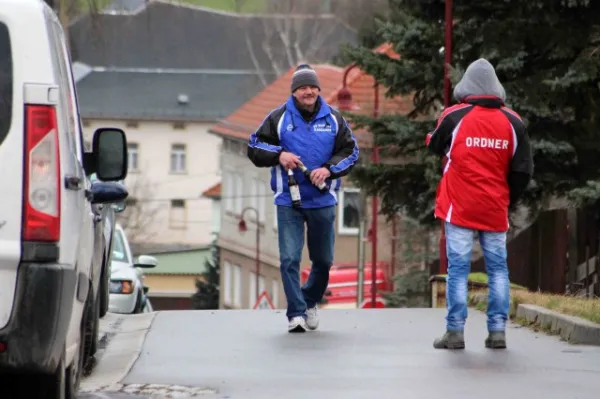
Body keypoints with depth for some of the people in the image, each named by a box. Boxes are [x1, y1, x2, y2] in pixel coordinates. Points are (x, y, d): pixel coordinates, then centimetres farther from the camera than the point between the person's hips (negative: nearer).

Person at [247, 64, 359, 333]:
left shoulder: (333, 118, 4)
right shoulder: (279, 118, 0)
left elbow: (350, 151, 6)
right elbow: (254, 147, 4)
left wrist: (329, 169, -11)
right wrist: (279, 155, -14)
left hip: (323, 200, 2)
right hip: (288, 201, -2)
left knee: (323, 260, 12)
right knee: (289, 259, -10)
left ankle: (310, 302, 35)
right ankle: (296, 313, -7)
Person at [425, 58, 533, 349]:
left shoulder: (454, 117, -7)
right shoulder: (513, 122, 0)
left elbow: (435, 147, 12)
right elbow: (523, 171, 5)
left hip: (460, 208, -2)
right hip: (495, 211, 2)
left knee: (458, 267, -2)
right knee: (498, 268, 8)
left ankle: (455, 331, -6)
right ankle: (497, 331, 4)